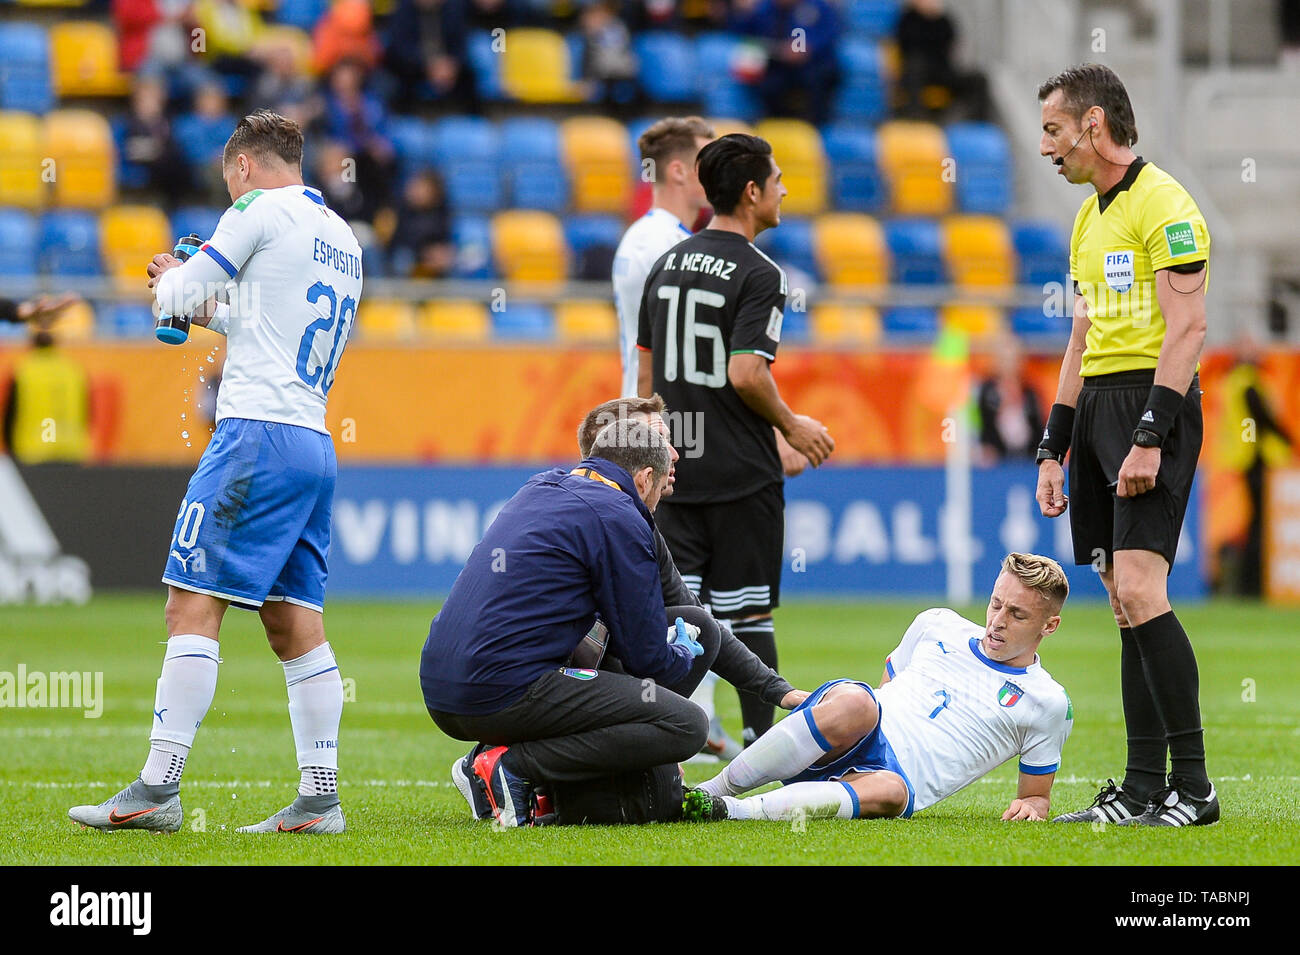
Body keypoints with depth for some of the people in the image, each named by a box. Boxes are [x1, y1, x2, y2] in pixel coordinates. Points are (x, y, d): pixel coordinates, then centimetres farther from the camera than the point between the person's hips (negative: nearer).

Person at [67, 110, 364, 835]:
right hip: (316, 445, 8)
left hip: (258, 433, -8)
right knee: (295, 624, 8)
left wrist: (175, 282, 21)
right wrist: (215, 312, 33)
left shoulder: (262, 209, -3)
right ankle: (321, 796, 3)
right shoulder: (343, 239, 20)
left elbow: (178, 296, 0)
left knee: (194, 606, -10)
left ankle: (158, 788, -14)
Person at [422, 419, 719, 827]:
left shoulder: (541, 488, 21)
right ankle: (512, 765, -13)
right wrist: (684, 655, 21)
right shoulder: (619, 519, -5)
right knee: (687, 726, -10)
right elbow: (645, 656, -1)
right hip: (507, 694, -9)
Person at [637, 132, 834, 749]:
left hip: (676, 468, 6)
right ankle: (762, 740, 6)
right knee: (748, 611, 1)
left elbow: (646, 372, 13)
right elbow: (746, 373, -21)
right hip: (742, 471, -6)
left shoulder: (667, 264, 10)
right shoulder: (758, 274, -12)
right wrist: (791, 426, -5)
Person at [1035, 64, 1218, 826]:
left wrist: (1150, 437, -22)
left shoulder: (1162, 202, -10)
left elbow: (1188, 327, -17)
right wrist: (1054, 451, 20)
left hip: (1154, 399, -9)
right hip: (1098, 405, 9)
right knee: (1126, 605, 6)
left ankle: (1193, 786, -15)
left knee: (1140, 589, -18)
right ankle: (1143, 790, 7)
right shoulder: (1090, 219, 19)